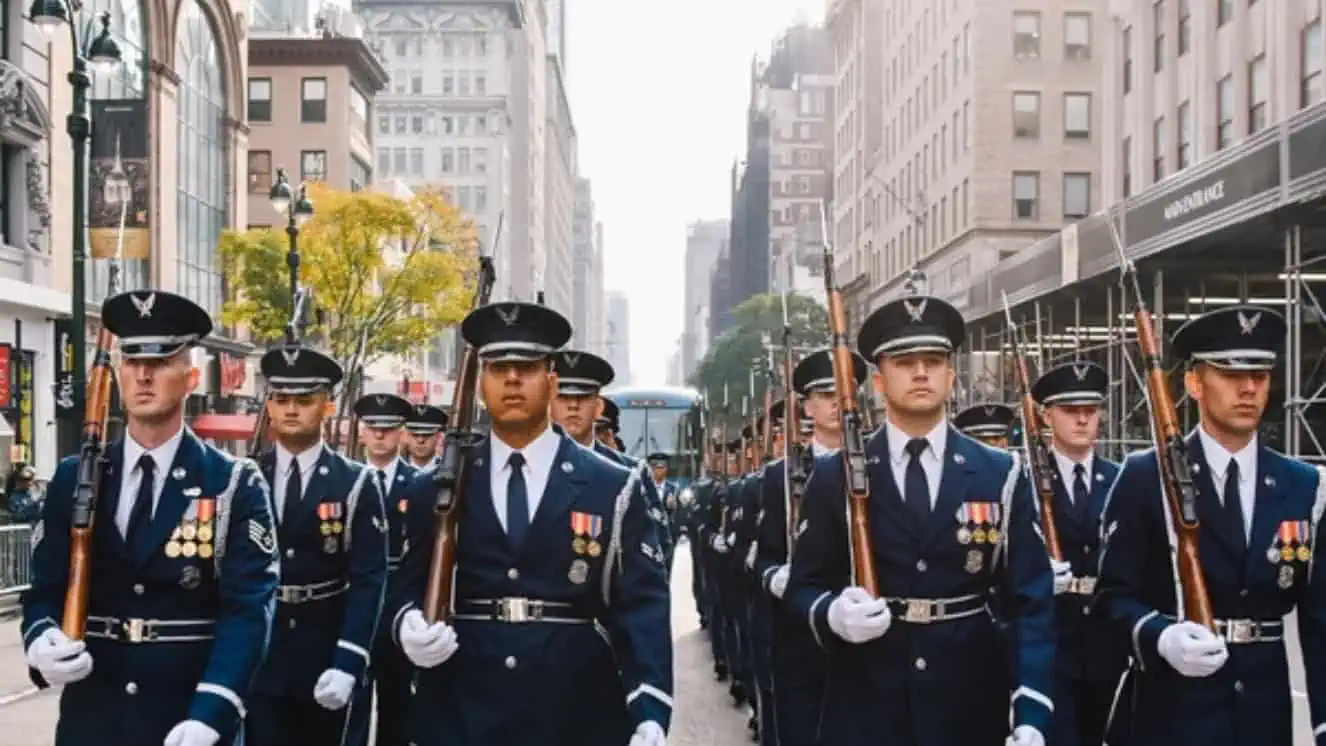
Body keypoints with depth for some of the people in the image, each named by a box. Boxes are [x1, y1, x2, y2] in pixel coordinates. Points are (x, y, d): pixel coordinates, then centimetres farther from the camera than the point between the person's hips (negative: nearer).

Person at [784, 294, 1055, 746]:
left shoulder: (1001, 475, 2)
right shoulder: (834, 477, 1)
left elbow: (1031, 599, -2)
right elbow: (803, 584, 5)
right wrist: (832, 614, -19)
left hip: (972, 705, 1)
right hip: (865, 708, 0)